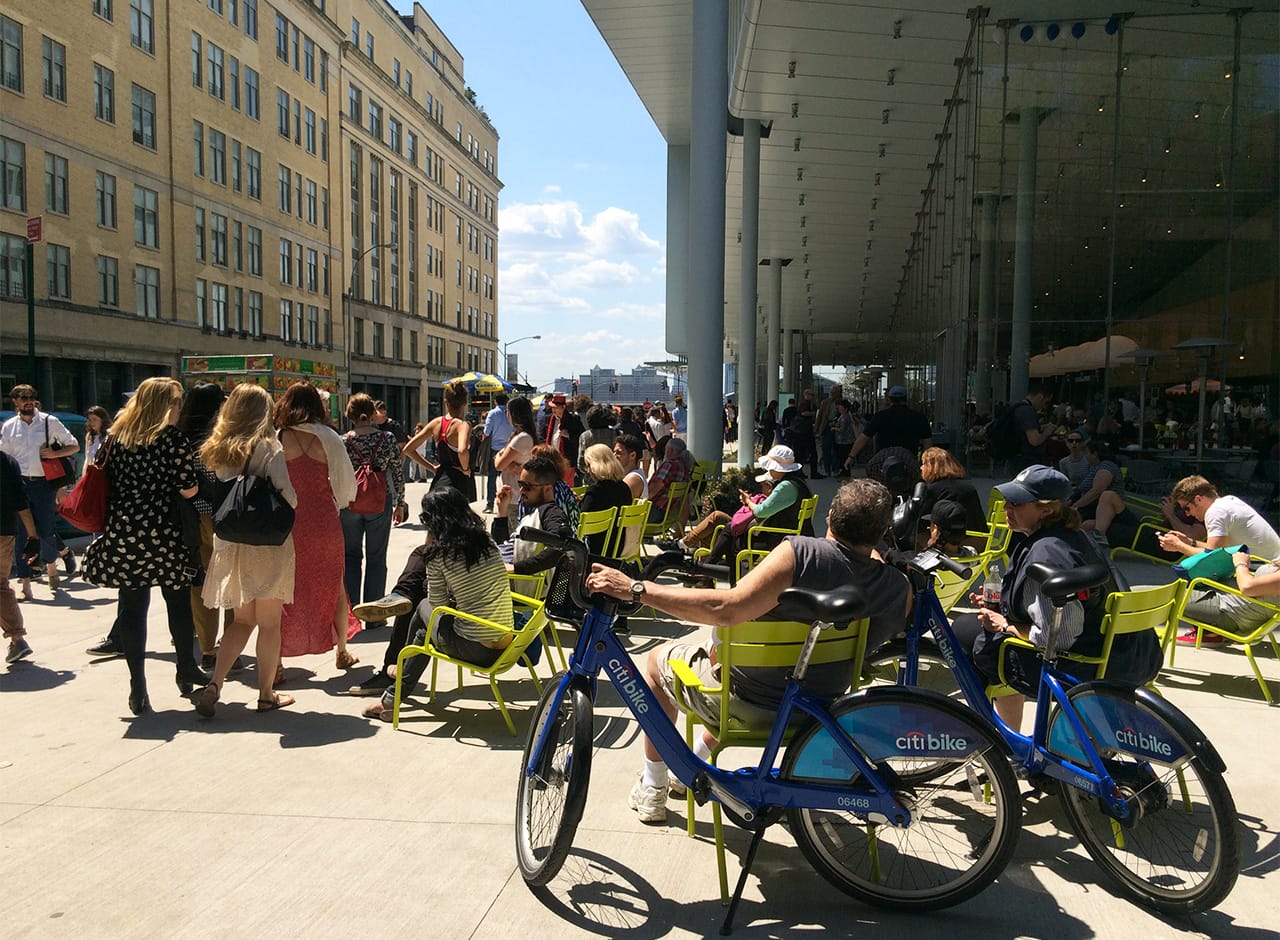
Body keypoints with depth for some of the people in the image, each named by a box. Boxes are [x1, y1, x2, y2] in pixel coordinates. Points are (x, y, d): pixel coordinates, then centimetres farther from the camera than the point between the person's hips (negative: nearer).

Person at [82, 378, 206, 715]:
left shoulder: (117, 436, 9)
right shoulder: (172, 437, -7)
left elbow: (108, 481, 11)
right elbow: (188, 489, -10)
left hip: (123, 532, 4)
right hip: (163, 533, -4)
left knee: (132, 607, 6)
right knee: (178, 601, 13)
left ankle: (138, 689, 7)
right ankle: (187, 671, 26)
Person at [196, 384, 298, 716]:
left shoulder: (219, 448, 5)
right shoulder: (268, 447, -11)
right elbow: (288, 496, -17)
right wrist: (282, 512, 2)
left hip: (230, 541, 5)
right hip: (267, 541, -5)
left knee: (242, 619, 16)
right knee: (269, 622, 6)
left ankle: (214, 684, 3)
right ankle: (267, 694, 14)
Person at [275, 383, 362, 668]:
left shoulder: (278, 439, -6)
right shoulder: (328, 438, -4)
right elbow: (346, 482, 1)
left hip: (289, 522, -1)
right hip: (325, 521, 1)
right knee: (334, 586, 17)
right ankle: (342, 652, 29)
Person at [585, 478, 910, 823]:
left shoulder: (800, 552, -29)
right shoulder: (898, 588, -15)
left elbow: (726, 609, -37)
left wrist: (634, 588, -34)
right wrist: (871, 549, 15)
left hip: (747, 702, -6)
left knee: (657, 661, 23)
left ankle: (652, 790, 29)